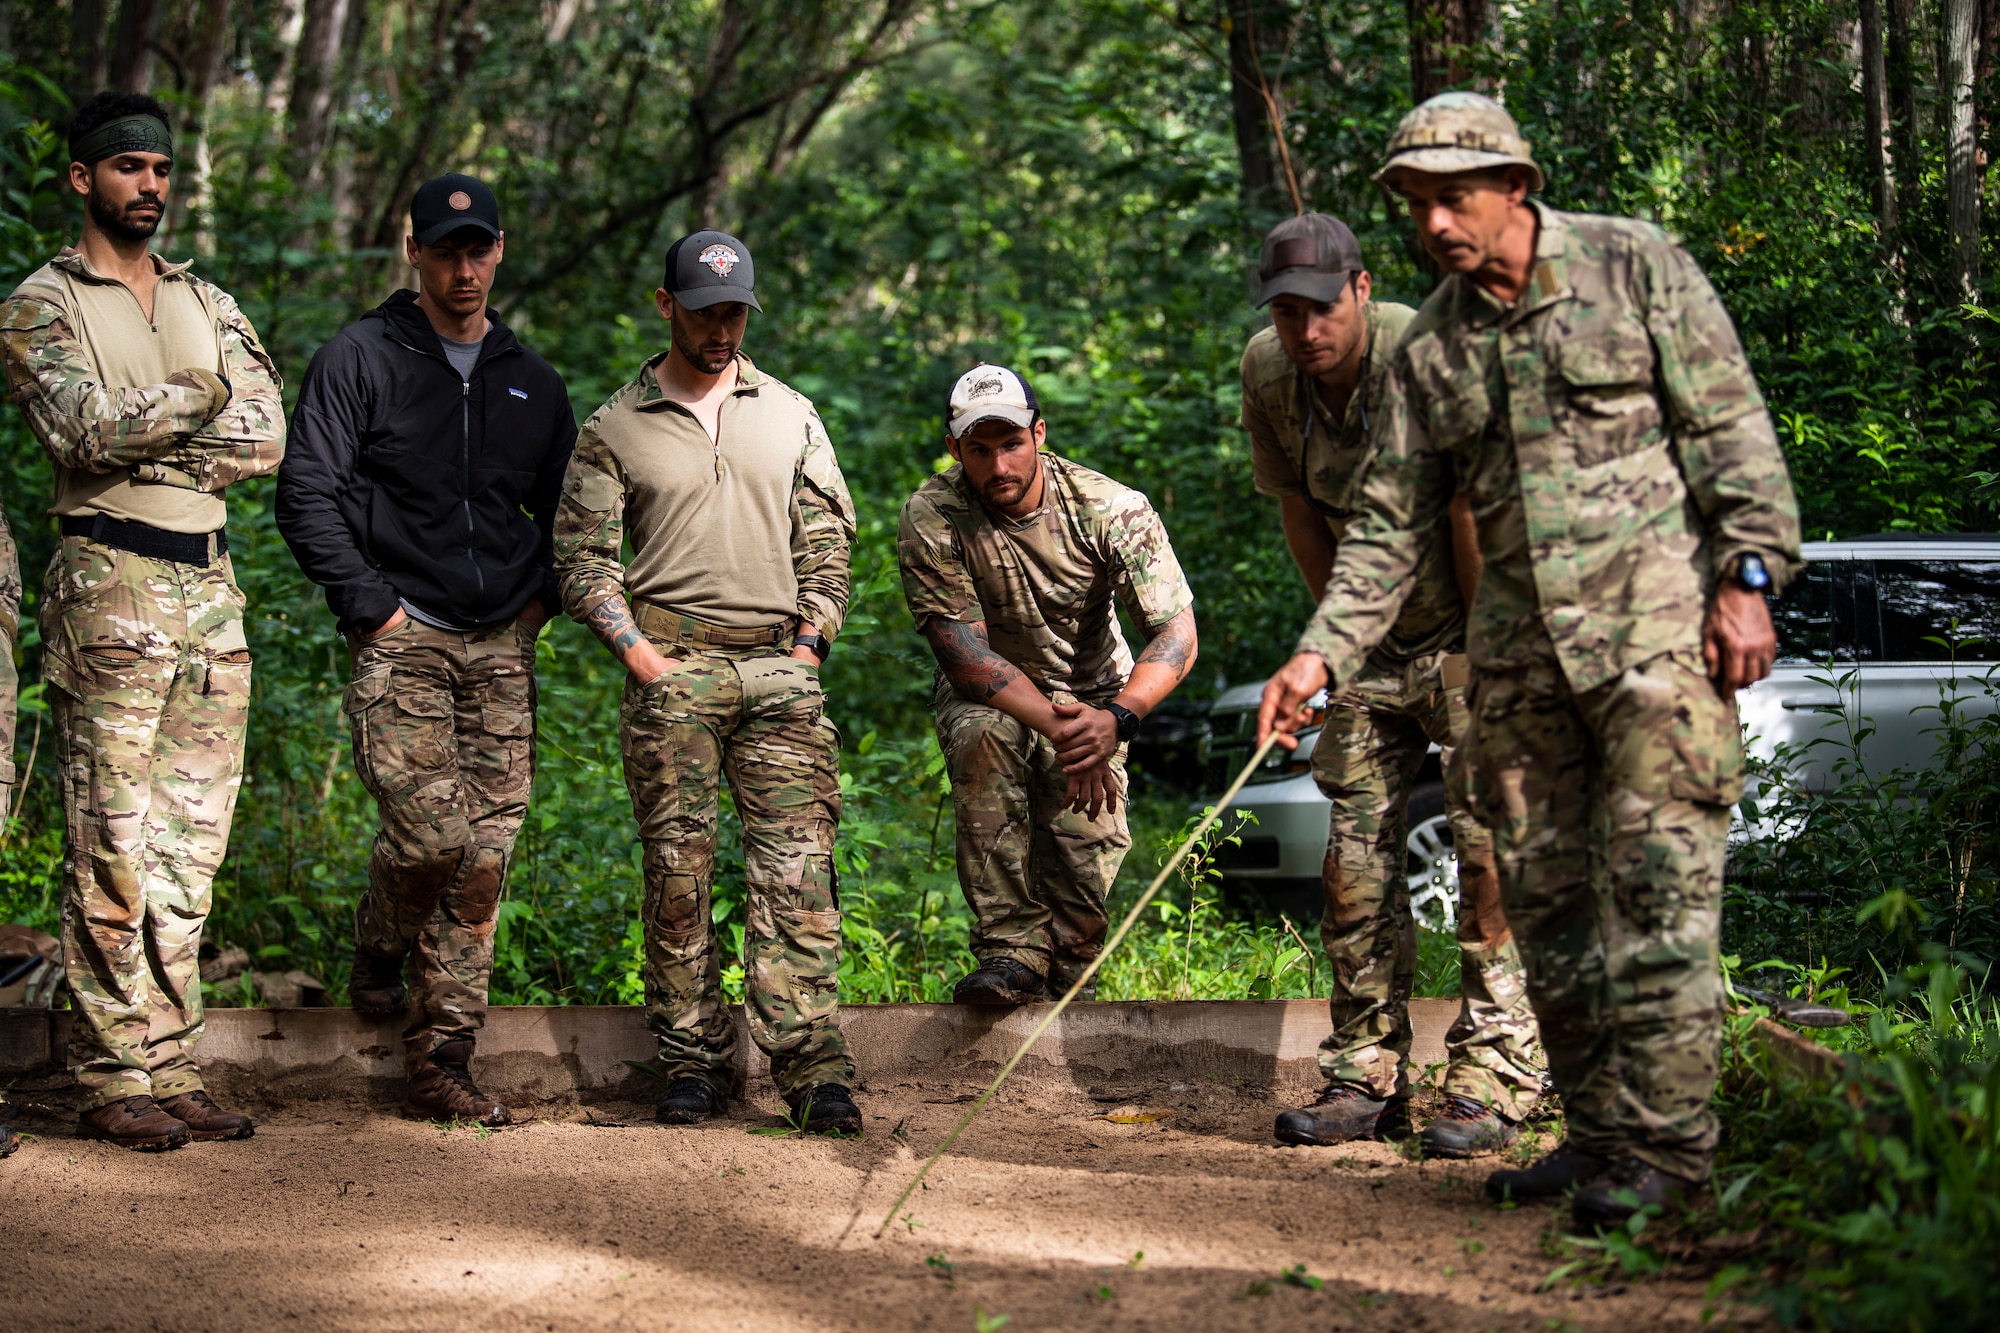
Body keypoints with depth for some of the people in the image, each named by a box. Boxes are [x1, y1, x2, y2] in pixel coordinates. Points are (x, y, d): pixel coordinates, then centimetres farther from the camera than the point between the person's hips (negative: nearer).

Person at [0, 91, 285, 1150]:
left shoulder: (207, 304, 17)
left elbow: (265, 435, 2)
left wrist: (136, 439, -9)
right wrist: (197, 400, -9)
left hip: (211, 584, 6)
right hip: (109, 585, -6)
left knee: (189, 843, 6)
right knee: (112, 848, -6)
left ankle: (172, 1073, 11)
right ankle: (113, 1082, -1)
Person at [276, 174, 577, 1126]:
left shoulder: (532, 384, 16)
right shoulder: (362, 359, 1)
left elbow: (563, 510, 27)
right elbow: (307, 494, -4)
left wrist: (540, 598, 11)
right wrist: (370, 604, -10)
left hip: (501, 649, 4)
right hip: (403, 642, -4)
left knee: (484, 857, -3)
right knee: (429, 834, -17)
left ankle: (440, 1067, 3)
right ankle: (378, 954, 17)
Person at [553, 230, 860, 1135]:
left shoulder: (791, 414, 16)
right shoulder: (614, 429, 8)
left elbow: (827, 538, 17)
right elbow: (583, 556, 5)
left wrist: (811, 637, 6)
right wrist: (637, 651, -5)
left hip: (778, 662, 1)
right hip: (671, 663, -1)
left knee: (796, 866, -7)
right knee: (677, 868, -1)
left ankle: (811, 1065, -9)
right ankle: (693, 1061, 6)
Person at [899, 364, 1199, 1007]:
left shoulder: (1112, 509, -21)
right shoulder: (931, 517, -21)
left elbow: (1177, 635, -24)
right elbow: (965, 654, -23)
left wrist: (1117, 716, -44)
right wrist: (1059, 731, -36)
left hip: (1090, 691, 1)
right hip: (987, 692, -1)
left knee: (1089, 840, -20)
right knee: (982, 741, -34)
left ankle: (1064, 972, 11)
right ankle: (1012, 949, -29)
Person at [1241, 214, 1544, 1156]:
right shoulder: (1266, 372, -6)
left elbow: (1472, 511, -20)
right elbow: (1299, 510, 5)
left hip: (1469, 627, -6)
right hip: (1376, 643, 6)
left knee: (1487, 840, -12)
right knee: (1354, 850, 2)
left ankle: (1493, 1078, -8)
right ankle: (1368, 1079, 8)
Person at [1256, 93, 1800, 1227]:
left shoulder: (1636, 265, 0)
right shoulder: (1429, 348, 12)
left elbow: (1732, 428, -2)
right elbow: (1393, 525, 12)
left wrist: (1747, 578, -10)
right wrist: (1323, 655, 1)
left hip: (1656, 621, -5)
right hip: (1519, 648, 6)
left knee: (1655, 878, -10)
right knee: (1546, 891, 5)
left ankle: (1663, 1144, -7)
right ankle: (1599, 1133, 14)